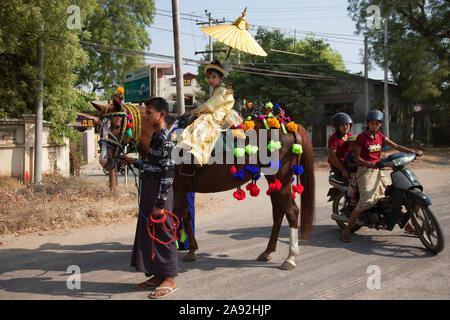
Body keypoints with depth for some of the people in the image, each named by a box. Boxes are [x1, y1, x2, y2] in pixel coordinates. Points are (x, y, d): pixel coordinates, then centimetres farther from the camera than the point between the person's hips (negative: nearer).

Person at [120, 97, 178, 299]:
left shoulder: (165, 139, -16)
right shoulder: (155, 136, 13)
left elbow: (168, 173, -21)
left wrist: (160, 204, -22)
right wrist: (134, 163, 22)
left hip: (159, 192, -10)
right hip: (148, 190, 10)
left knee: (163, 233, -1)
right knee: (148, 233, 15)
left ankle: (169, 280, 12)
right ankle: (156, 276, 27)